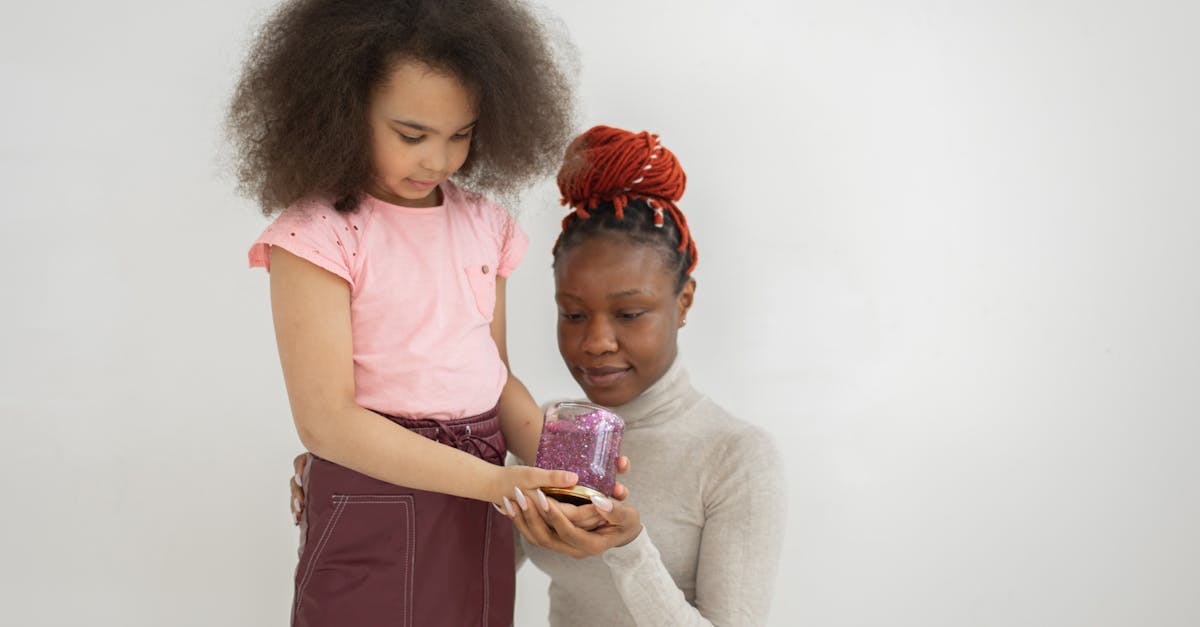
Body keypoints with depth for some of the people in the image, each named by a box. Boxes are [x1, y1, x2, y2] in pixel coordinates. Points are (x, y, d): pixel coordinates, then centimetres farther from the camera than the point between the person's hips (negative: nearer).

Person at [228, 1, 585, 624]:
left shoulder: (482, 223, 6)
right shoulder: (316, 235, -13)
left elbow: (496, 374, 9)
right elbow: (326, 419, -18)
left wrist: (556, 463, -10)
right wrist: (493, 481, -23)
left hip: (480, 514, 6)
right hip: (372, 516, -5)